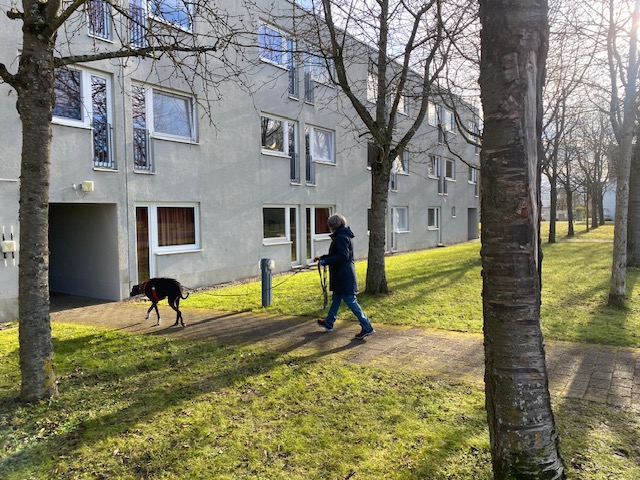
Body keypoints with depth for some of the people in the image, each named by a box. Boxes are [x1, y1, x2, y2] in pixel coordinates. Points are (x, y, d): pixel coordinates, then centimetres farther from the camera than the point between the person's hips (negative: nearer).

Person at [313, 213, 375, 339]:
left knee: (351, 301, -6)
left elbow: (342, 256, -25)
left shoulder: (341, 237, -17)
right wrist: (322, 257, 19)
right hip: (342, 276, 11)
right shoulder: (343, 235, 14)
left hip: (344, 276, -11)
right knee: (336, 299, 21)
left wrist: (325, 261, -18)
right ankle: (328, 323, 35)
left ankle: (367, 327, -2)